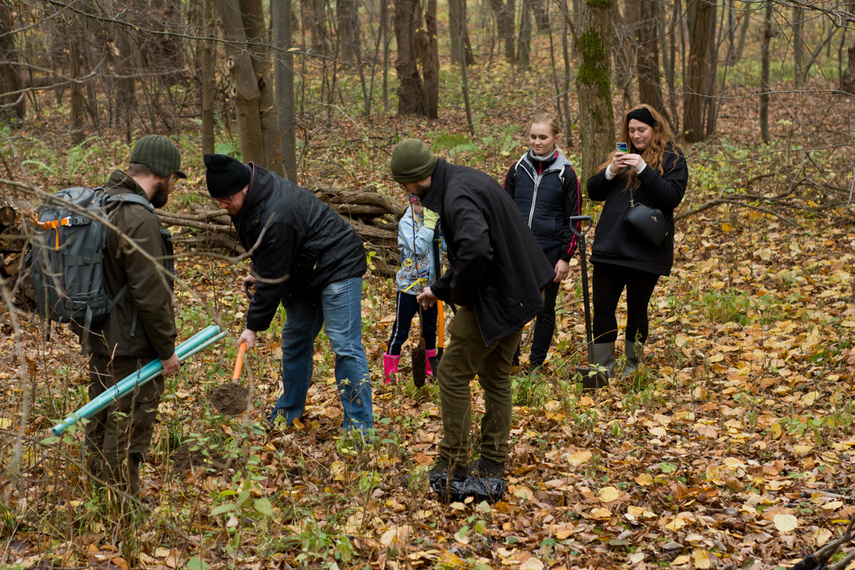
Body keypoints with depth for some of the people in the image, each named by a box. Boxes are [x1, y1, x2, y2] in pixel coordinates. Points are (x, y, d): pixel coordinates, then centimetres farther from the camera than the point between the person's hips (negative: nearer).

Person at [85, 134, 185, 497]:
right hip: (130, 348, -10)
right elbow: (151, 295, -24)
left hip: (98, 340, 10)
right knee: (129, 430, 2)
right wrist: (167, 349, -13)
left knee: (101, 423, 21)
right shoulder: (139, 220, -24)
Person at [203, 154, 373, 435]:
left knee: (344, 345, -13)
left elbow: (272, 279, -27)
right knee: (295, 339, 15)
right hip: (304, 271, 11)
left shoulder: (275, 217, -34)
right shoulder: (256, 191, -4)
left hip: (337, 267, -11)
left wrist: (254, 326, -19)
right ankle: (289, 412, 28)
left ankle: (359, 427, -10)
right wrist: (256, 272, 13)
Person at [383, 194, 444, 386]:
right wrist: (429, 223, -24)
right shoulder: (406, 223, -13)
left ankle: (430, 367, 31)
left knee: (430, 329, 17)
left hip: (430, 285, 6)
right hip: (409, 286, -6)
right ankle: (389, 373, 10)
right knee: (400, 332, 1)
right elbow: (418, 249, -25)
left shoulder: (435, 219, 4)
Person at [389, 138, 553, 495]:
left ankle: (452, 469, 9)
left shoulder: (458, 196, -22)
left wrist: (459, 293, -20)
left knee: (453, 375, 1)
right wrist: (439, 289, 21)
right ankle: (493, 468, 26)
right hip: (517, 292, 10)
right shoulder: (465, 180, 11)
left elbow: (475, 250, -38)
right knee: (496, 377, 17)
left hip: (493, 300, -10)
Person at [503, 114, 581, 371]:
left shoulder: (565, 174, -3)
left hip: (550, 252, -2)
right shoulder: (517, 169, 4)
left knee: (545, 309, 8)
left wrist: (565, 258, -5)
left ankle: (536, 364, 22)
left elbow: (573, 220, 0)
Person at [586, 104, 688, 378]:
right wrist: (609, 172, -9)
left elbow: (673, 196, -14)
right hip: (609, 248, 4)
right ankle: (603, 369, 9)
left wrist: (644, 169, -22)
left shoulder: (672, 160, 0)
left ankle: (633, 368, 22)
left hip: (646, 251, -4)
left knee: (637, 311, 7)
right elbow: (593, 192, 10)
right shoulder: (618, 155, 14)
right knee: (602, 308, 1)